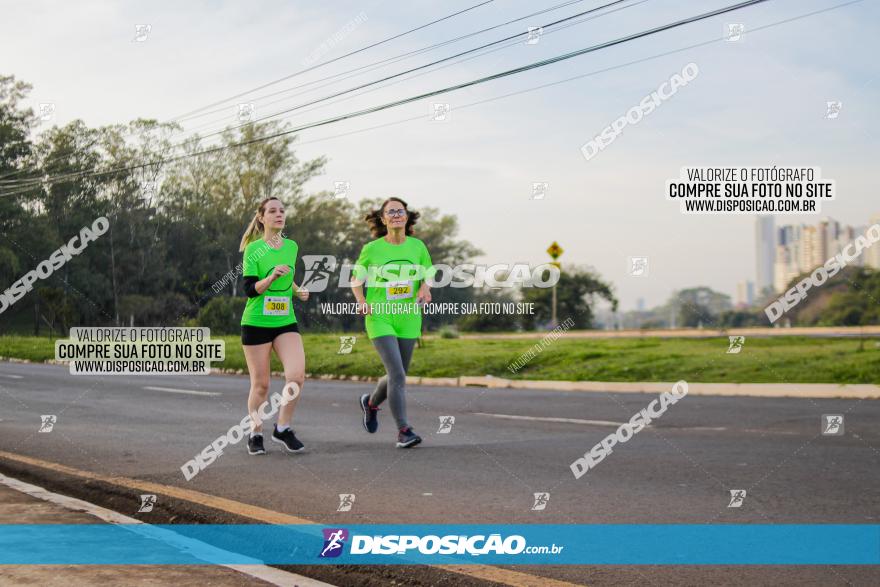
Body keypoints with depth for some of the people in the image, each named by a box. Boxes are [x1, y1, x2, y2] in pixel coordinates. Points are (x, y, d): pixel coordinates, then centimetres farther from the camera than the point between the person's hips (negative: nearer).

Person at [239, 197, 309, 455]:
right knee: (261, 384, 2)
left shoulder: (292, 246, 8)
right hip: (256, 323, -3)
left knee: (297, 375, -16)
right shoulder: (253, 249, -6)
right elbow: (249, 289, -13)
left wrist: (298, 290, 7)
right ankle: (255, 434, 22)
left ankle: (283, 428, 2)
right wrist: (271, 278, -29)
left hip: (286, 322, 4)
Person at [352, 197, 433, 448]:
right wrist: (362, 302, -10)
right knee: (397, 374, -16)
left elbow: (428, 275, 16)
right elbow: (356, 279, 8)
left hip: (408, 319, 4)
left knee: (397, 375, 14)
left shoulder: (417, 246, 3)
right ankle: (403, 430, -9)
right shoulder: (372, 249, -3)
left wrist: (425, 289, -7)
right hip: (379, 318, -4)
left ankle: (371, 402, 45)